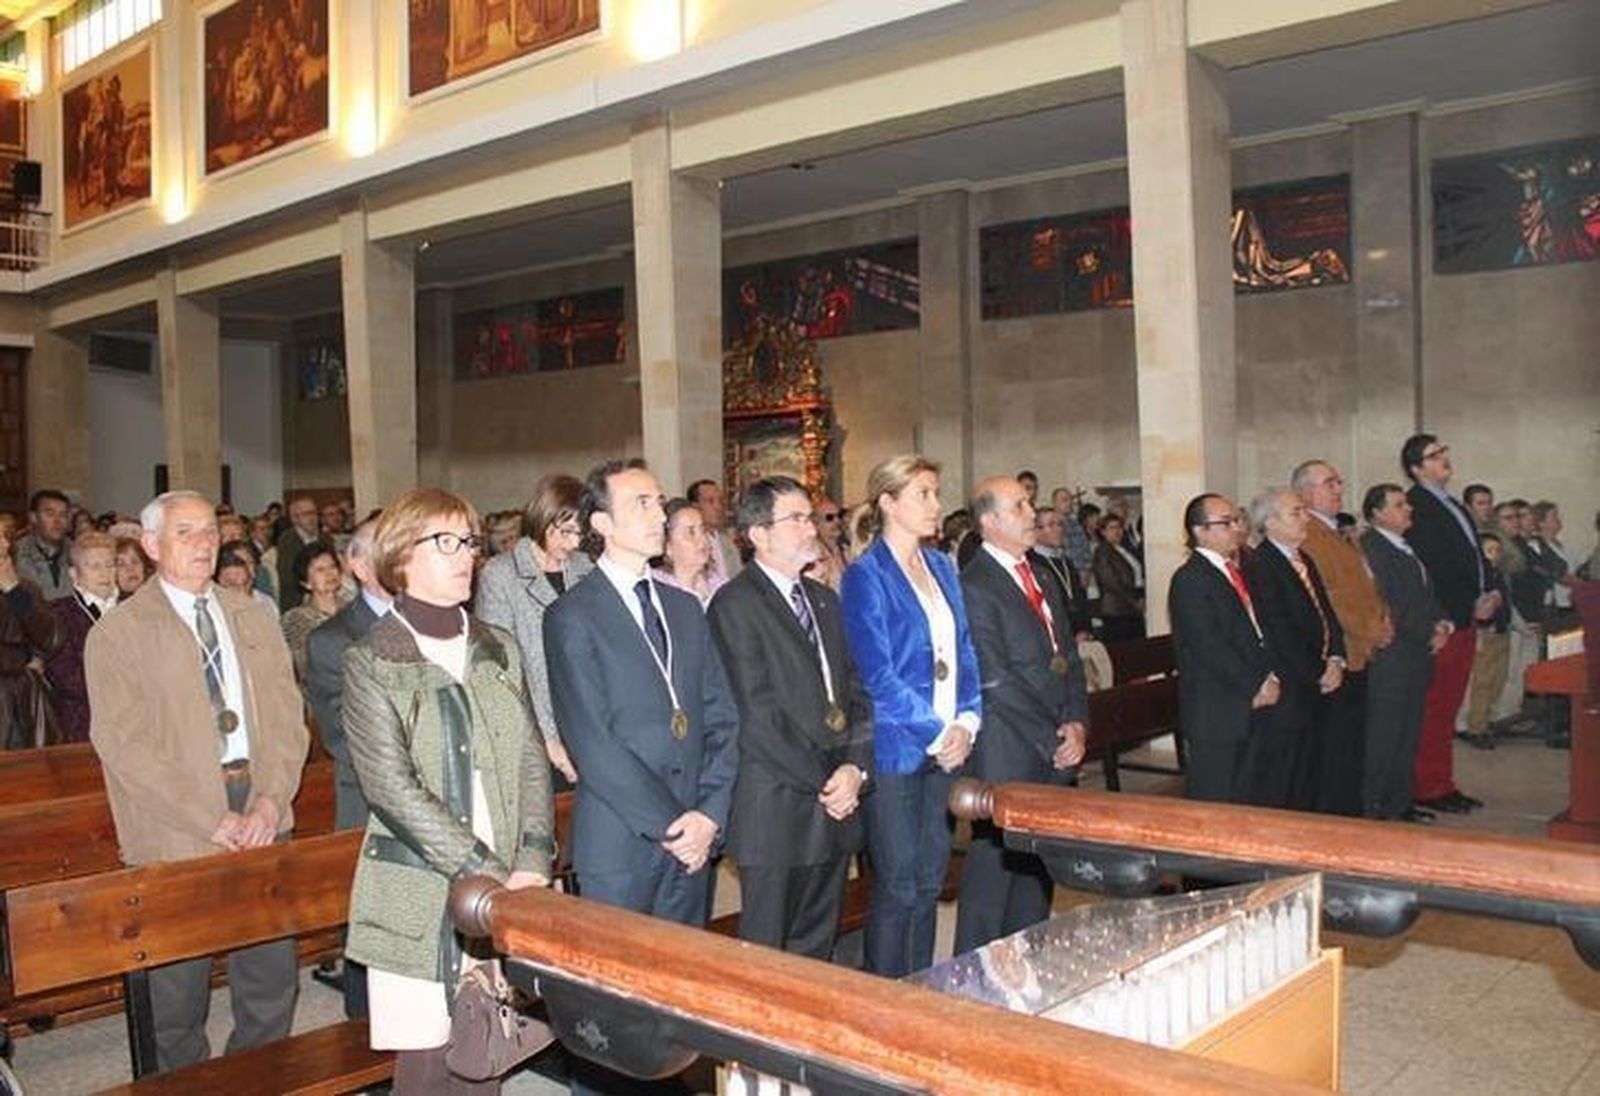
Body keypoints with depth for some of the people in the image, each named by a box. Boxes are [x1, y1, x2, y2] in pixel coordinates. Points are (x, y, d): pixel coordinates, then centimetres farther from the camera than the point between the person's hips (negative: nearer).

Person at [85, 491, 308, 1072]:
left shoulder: (255, 619, 12)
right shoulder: (117, 633, -1)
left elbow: (286, 719, 8)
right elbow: (123, 745, -9)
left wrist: (271, 802, -7)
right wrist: (213, 819, -14)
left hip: (263, 823, 4)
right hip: (175, 835, -4)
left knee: (273, 977, 10)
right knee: (178, 994, 8)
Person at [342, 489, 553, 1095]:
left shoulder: (498, 649, 10)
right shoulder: (372, 662, -5)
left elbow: (531, 760, 7)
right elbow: (393, 787, -12)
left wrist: (531, 863, -7)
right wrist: (490, 874, -15)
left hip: (499, 895, 4)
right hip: (419, 896, -4)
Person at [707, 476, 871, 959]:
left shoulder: (824, 599, 16)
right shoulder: (735, 604, -9)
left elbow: (855, 690, 14)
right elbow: (758, 712, -15)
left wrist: (855, 766, -2)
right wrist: (822, 784, -12)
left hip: (835, 809, 7)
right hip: (776, 812, -7)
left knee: (816, 952, 15)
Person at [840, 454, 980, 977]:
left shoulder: (941, 567, 12)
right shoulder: (866, 576, -10)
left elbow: (963, 653, 13)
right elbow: (878, 675, -14)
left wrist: (966, 723, 0)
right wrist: (938, 734, -12)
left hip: (946, 747, 7)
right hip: (896, 749, -6)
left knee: (930, 878, 13)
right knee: (898, 884, 1)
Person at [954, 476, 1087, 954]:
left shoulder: (1042, 578, 15)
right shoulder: (974, 587, -12)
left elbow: (1069, 659, 15)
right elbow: (995, 683, -16)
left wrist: (1077, 725, 1)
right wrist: (1054, 740, -12)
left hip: (1057, 754, 8)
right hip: (1007, 760, -8)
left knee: (1038, 873, 14)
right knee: (994, 871, 0)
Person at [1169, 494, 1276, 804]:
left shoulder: (1235, 570, 16)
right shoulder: (1190, 579, -12)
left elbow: (1256, 630, 20)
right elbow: (1209, 648, -17)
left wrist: (1268, 678, 4)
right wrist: (1256, 687, -12)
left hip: (1248, 707, 8)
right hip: (1213, 713, -8)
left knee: (1241, 799, 12)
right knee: (1212, 803, -2)